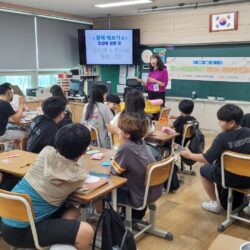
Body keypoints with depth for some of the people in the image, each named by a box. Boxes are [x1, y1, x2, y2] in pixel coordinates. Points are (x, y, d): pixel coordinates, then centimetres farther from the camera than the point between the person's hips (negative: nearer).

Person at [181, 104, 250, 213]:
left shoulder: (223, 137, -21)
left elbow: (207, 159, -18)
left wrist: (190, 155, -4)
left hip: (230, 179, -5)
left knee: (204, 169, 19)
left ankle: (214, 203, 22)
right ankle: (236, 202, 31)